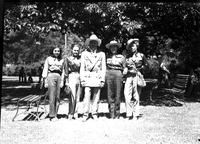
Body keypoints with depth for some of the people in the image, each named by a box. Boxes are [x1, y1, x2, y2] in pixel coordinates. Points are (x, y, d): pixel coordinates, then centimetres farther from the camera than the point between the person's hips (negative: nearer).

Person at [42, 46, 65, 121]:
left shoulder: (61, 60, 17)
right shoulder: (48, 59, 9)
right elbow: (45, 70, 6)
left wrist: (62, 81, 8)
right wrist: (45, 81, -1)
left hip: (59, 77, 3)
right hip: (51, 76, -3)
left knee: (57, 97, 1)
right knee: (52, 97, -7)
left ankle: (55, 114, 9)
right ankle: (52, 115, -3)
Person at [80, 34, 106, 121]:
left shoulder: (101, 54, 12)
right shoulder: (84, 54, 11)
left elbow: (103, 68, 9)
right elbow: (82, 67, 9)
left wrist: (102, 79, 1)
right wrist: (82, 79, 0)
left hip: (97, 78, 1)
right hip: (88, 78, -1)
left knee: (96, 97, 2)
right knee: (87, 96, -7)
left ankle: (94, 113, 11)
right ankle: (85, 114, -1)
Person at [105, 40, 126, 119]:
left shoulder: (121, 57, 11)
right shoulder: (107, 57, 13)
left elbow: (124, 68, 13)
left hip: (118, 75, -1)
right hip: (109, 74, 1)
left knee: (117, 94, -3)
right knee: (110, 94, -2)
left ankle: (117, 113, 5)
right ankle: (111, 113, 4)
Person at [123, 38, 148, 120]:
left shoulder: (141, 55, 9)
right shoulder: (128, 57, 15)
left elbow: (146, 65, 13)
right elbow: (125, 67, 16)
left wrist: (139, 69, 1)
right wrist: (125, 70, -5)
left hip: (137, 76, -2)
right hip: (128, 77, 2)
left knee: (136, 97, -2)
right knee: (127, 95, -8)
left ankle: (135, 115, 7)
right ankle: (129, 114, -2)